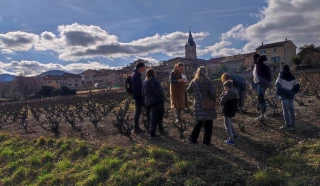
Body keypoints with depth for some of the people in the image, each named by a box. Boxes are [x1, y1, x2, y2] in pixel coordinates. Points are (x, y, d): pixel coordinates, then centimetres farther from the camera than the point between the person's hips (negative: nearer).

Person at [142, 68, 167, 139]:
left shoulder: (144, 82, 10)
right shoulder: (155, 81, -15)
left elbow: (143, 93, 16)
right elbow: (160, 92, -19)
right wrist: (163, 99, -8)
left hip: (148, 102, 8)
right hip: (157, 101, -8)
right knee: (154, 118, 0)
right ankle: (152, 134, 4)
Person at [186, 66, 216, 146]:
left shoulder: (194, 82, -1)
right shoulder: (208, 81, -7)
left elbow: (188, 91, 12)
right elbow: (213, 93, -15)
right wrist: (213, 101, -1)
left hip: (198, 105, 3)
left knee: (199, 122, 20)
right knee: (208, 123, 10)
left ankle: (193, 138, 22)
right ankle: (206, 141, 14)